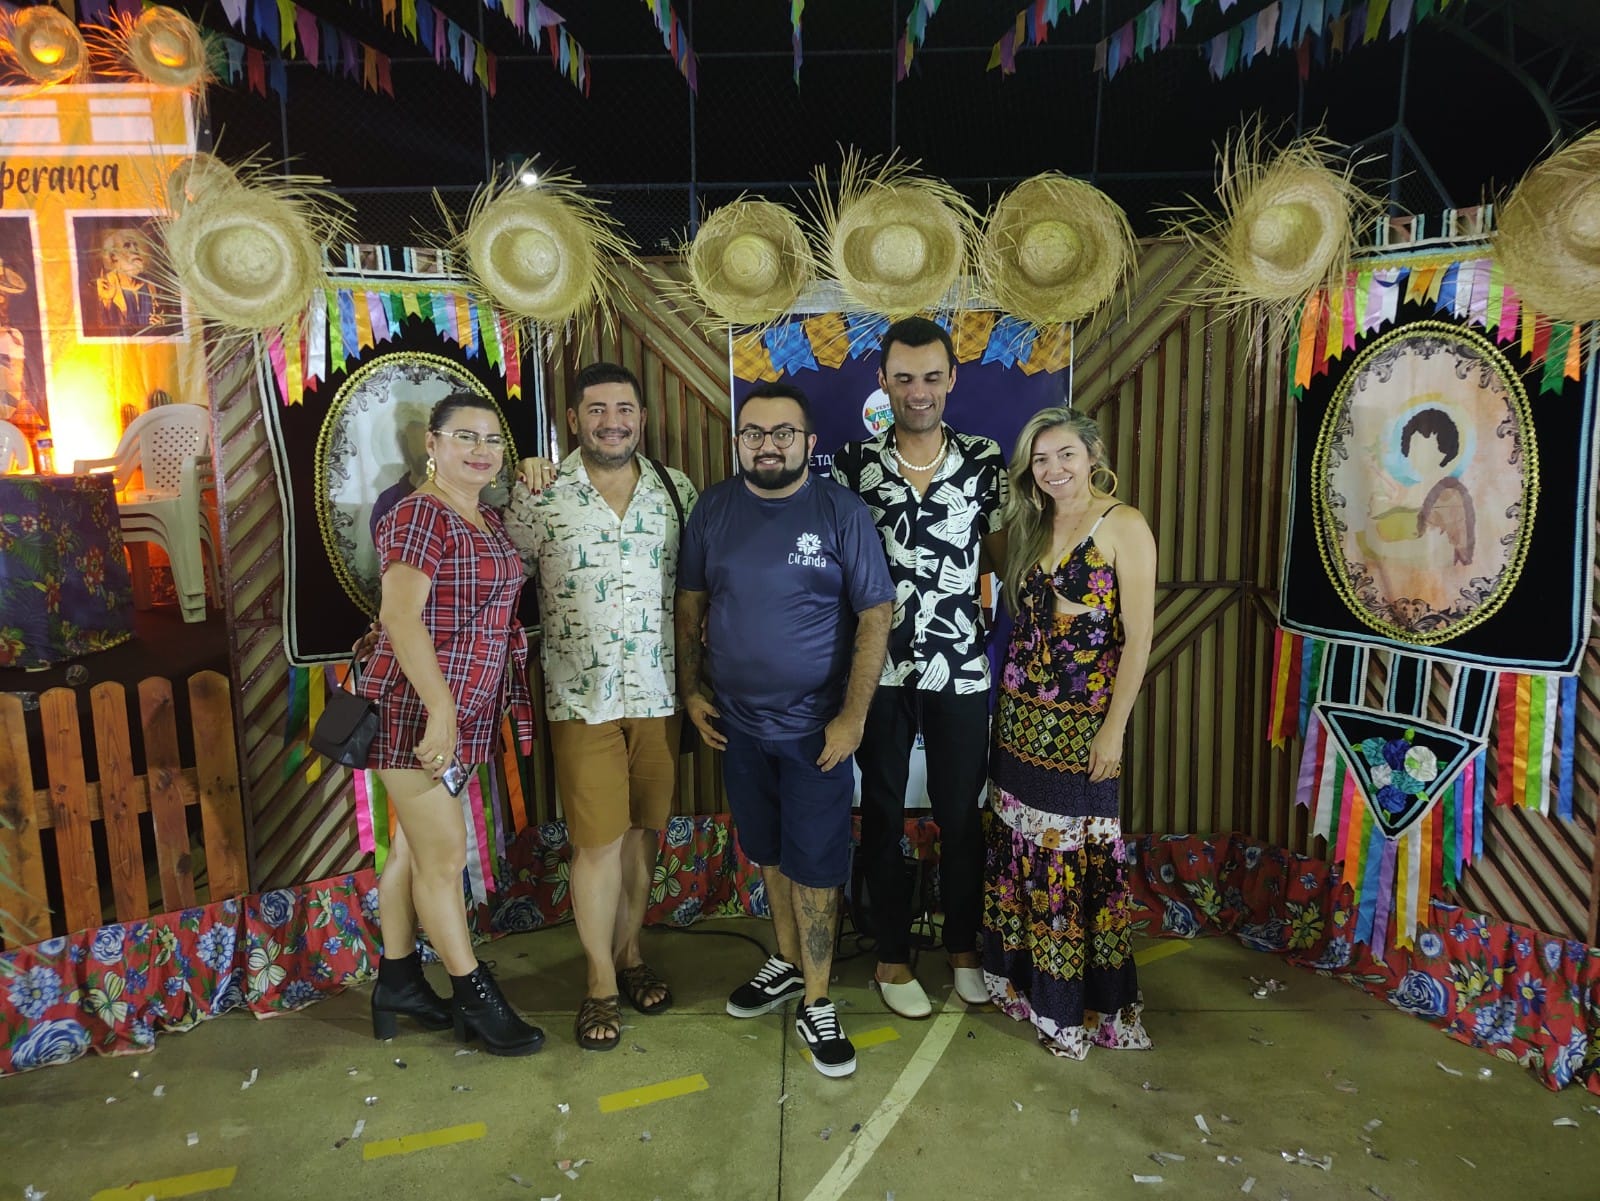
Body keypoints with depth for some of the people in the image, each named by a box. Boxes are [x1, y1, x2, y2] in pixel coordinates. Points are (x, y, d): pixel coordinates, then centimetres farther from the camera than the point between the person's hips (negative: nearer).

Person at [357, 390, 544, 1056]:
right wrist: (441, 709, -30)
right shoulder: (418, 515, -14)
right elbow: (400, 617, -23)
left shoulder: (488, 519, 11)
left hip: (465, 709, 8)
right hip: (418, 708, -8)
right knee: (445, 856, 3)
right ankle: (474, 997, 18)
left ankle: (397, 982, 32)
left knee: (413, 848, 18)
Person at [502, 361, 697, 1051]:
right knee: (597, 841, 2)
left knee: (643, 831, 13)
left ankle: (629, 953, 33)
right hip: (582, 699, -2)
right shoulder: (539, 497, -2)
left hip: (659, 693, 3)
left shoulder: (677, 491, 4)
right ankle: (600, 984, 20)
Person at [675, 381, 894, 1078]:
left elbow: (875, 615, -10)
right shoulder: (713, 509, 1)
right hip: (737, 722, 4)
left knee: (814, 864, 4)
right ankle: (787, 964, 39)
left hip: (815, 727, -3)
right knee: (768, 852, 18)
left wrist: (853, 716, -14)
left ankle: (815, 1006, 20)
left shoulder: (841, 512, -10)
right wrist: (689, 689, 4)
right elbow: (689, 603, 9)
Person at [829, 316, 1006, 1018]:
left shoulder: (985, 461, 0)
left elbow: (1002, 558, 6)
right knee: (883, 814, 11)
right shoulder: (853, 462, -2)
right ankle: (892, 955, 28)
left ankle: (963, 947, 33)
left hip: (961, 669, 1)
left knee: (961, 814, 12)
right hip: (880, 668, 0)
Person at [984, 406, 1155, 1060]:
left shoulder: (1123, 526, -10)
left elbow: (1138, 637, -12)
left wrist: (1114, 728, -13)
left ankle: (1080, 1002, 20)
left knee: (1076, 854, 2)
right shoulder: (1030, 525, 10)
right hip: (1021, 715, 6)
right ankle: (1026, 976, 30)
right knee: (1021, 846, 13)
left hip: (1082, 723, -6)